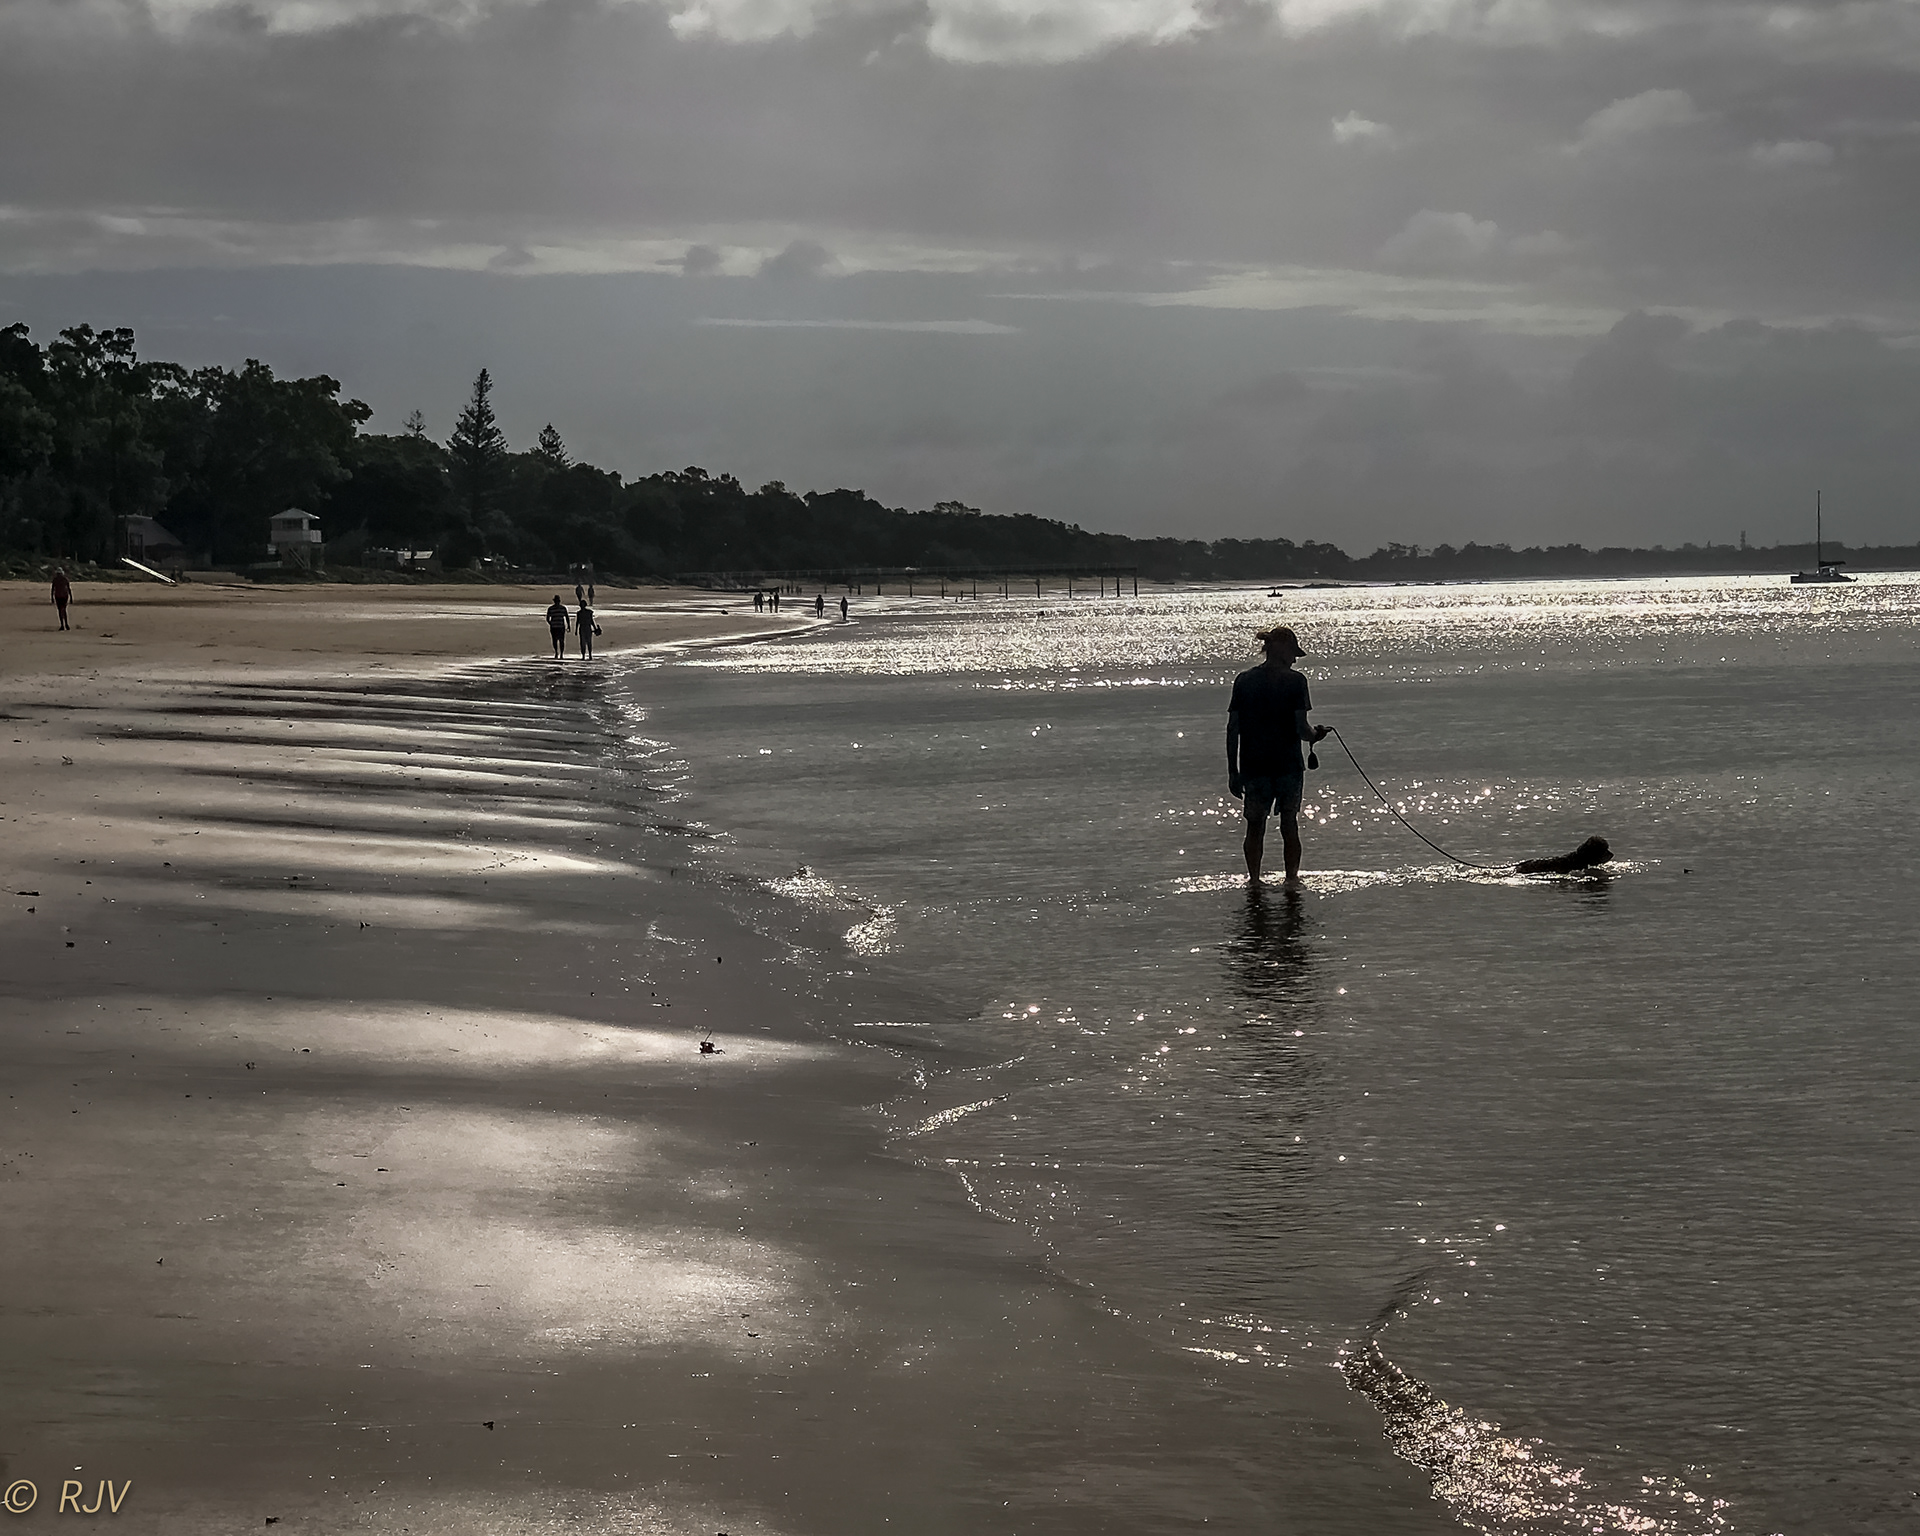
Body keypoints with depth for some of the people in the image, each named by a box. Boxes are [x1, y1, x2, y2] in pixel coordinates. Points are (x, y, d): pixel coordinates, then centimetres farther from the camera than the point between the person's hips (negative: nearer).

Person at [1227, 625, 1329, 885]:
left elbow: (1233, 729, 1)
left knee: (1255, 826, 11)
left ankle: (1254, 880, 13)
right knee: (1289, 824, 11)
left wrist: (1233, 771, 6)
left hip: (1253, 766, 2)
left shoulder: (1244, 681, 1)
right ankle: (1292, 878, 17)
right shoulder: (1294, 681, -9)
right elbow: (1301, 729, -14)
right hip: (1288, 766, -2)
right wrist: (1316, 734, 9)